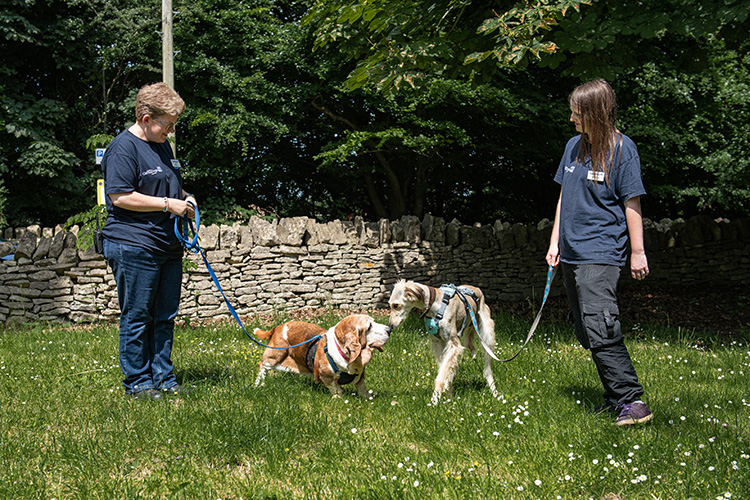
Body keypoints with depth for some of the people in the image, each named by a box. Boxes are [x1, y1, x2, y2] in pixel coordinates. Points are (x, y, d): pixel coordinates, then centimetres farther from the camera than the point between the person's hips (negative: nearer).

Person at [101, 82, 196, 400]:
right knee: (137, 318, -1)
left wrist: (184, 196, 9)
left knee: (164, 317, 12)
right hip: (134, 247, -9)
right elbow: (120, 197, -18)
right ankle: (137, 383, 8)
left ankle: (163, 378, 21)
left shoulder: (162, 145, 17)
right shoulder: (123, 148, -11)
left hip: (168, 247, 9)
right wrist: (168, 204, -18)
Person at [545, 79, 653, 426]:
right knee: (587, 333, 9)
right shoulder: (574, 146, 11)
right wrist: (555, 242, 14)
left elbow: (631, 203, -8)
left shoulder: (622, 148, -8)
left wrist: (637, 252, -8)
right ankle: (615, 397, 19)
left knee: (600, 329, -18)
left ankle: (633, 401, -13)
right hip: (572, 253, 8)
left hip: (601, 253, -7)